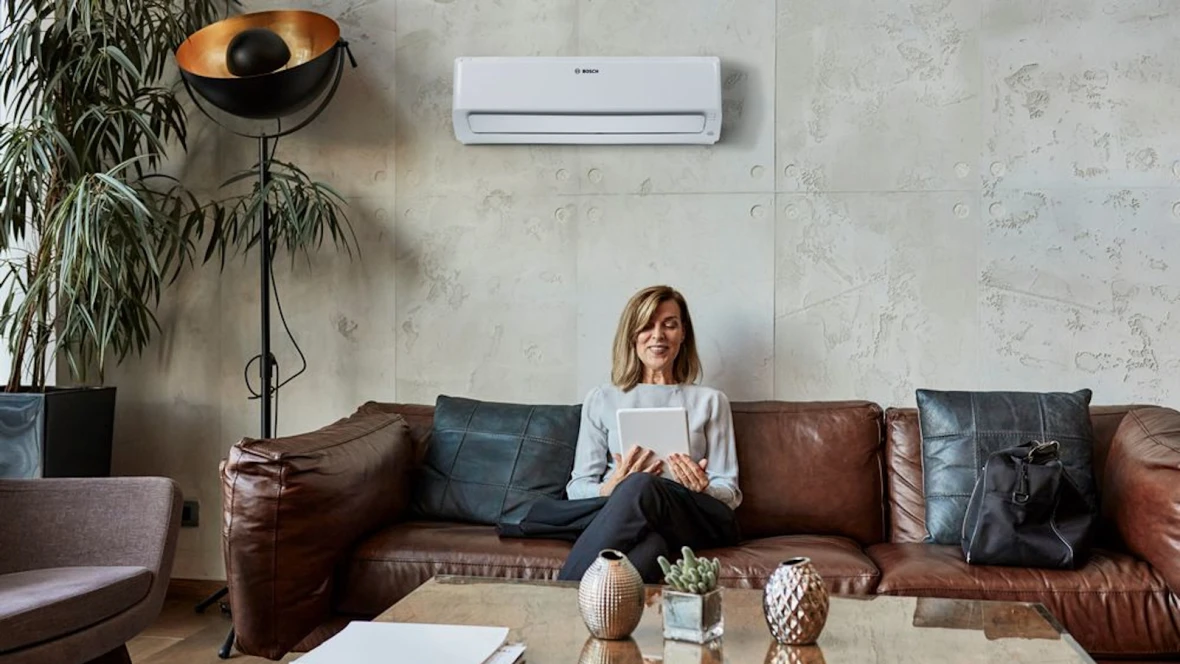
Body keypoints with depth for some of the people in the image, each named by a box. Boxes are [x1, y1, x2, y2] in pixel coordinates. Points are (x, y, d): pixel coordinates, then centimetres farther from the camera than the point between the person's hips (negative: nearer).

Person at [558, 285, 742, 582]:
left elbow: (729, 491, 15)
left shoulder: (710, 401, 21)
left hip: (699, 520, 0)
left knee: (641, 487, -38)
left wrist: (703, 489, -11)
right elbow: (577, 487, 13)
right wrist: (611, 488, -11)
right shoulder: (601, 399, 21)